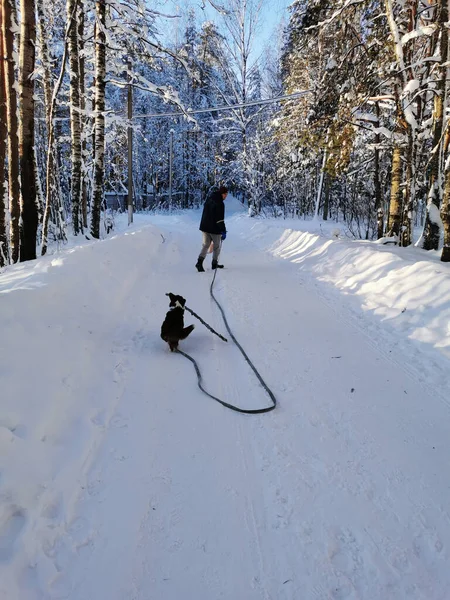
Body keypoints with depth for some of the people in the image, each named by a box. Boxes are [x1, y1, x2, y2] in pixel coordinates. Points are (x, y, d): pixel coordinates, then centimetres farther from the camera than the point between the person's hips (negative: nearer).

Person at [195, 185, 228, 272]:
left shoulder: (209, 199, 8)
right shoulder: (219, 203, -18)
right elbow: (220, 219, -22)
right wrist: (223, 231, -19)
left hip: (205, 227, 7)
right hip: (215, 229, -7)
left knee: (205, 245, 10)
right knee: (217, 246, 11)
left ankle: (200, 262, -8)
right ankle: (214, 263, 19)